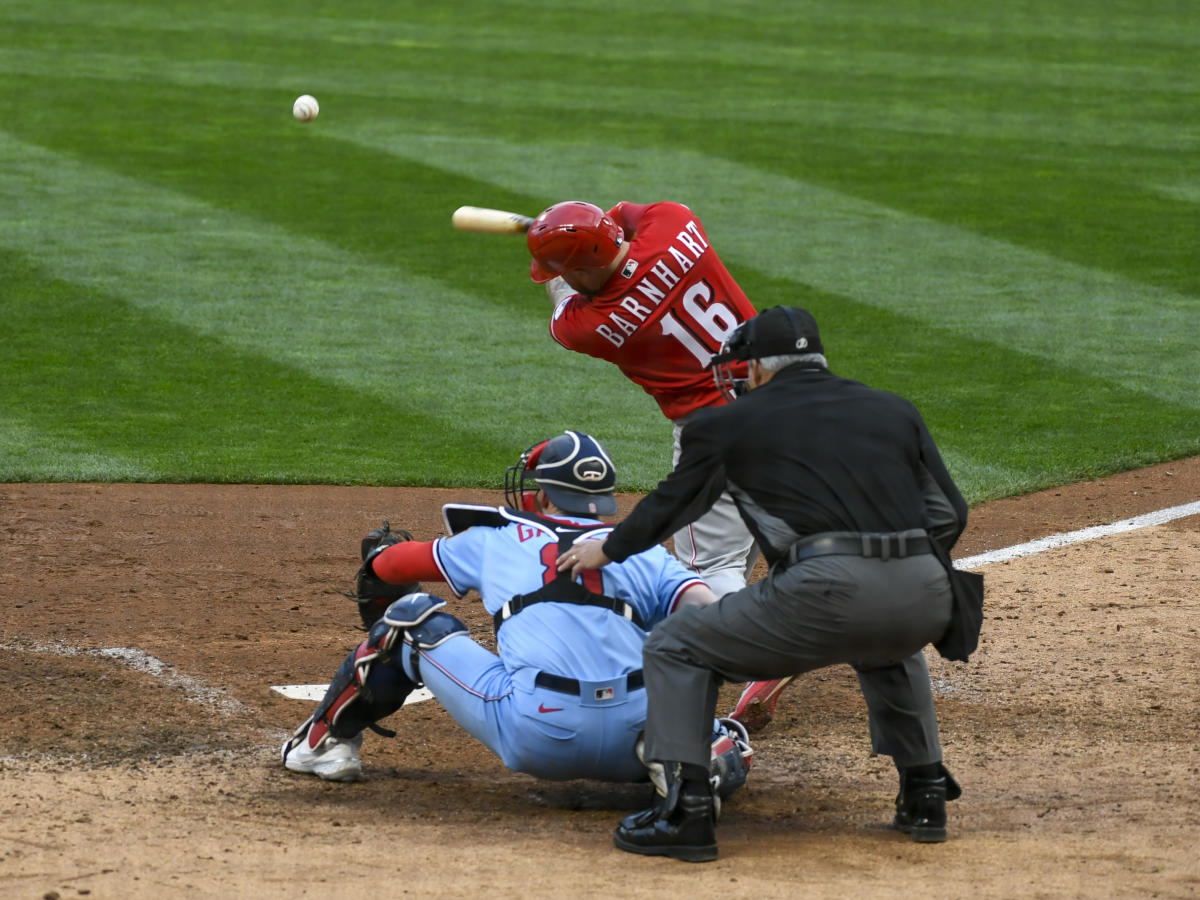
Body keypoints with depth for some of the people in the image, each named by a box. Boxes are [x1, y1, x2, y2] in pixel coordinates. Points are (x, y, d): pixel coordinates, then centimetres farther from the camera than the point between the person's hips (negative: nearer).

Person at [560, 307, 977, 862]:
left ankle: (686, 811, 2)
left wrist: (607, 550, 45)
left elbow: (671, 503, 27)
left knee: (674, 649, 14)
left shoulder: (732, 424, 15)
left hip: (826, 592, -5)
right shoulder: (893, 411, 23)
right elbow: (949, 514, 21)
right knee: (885, 645, 41)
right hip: (925, 602, 5)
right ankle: (925, 796, 32)